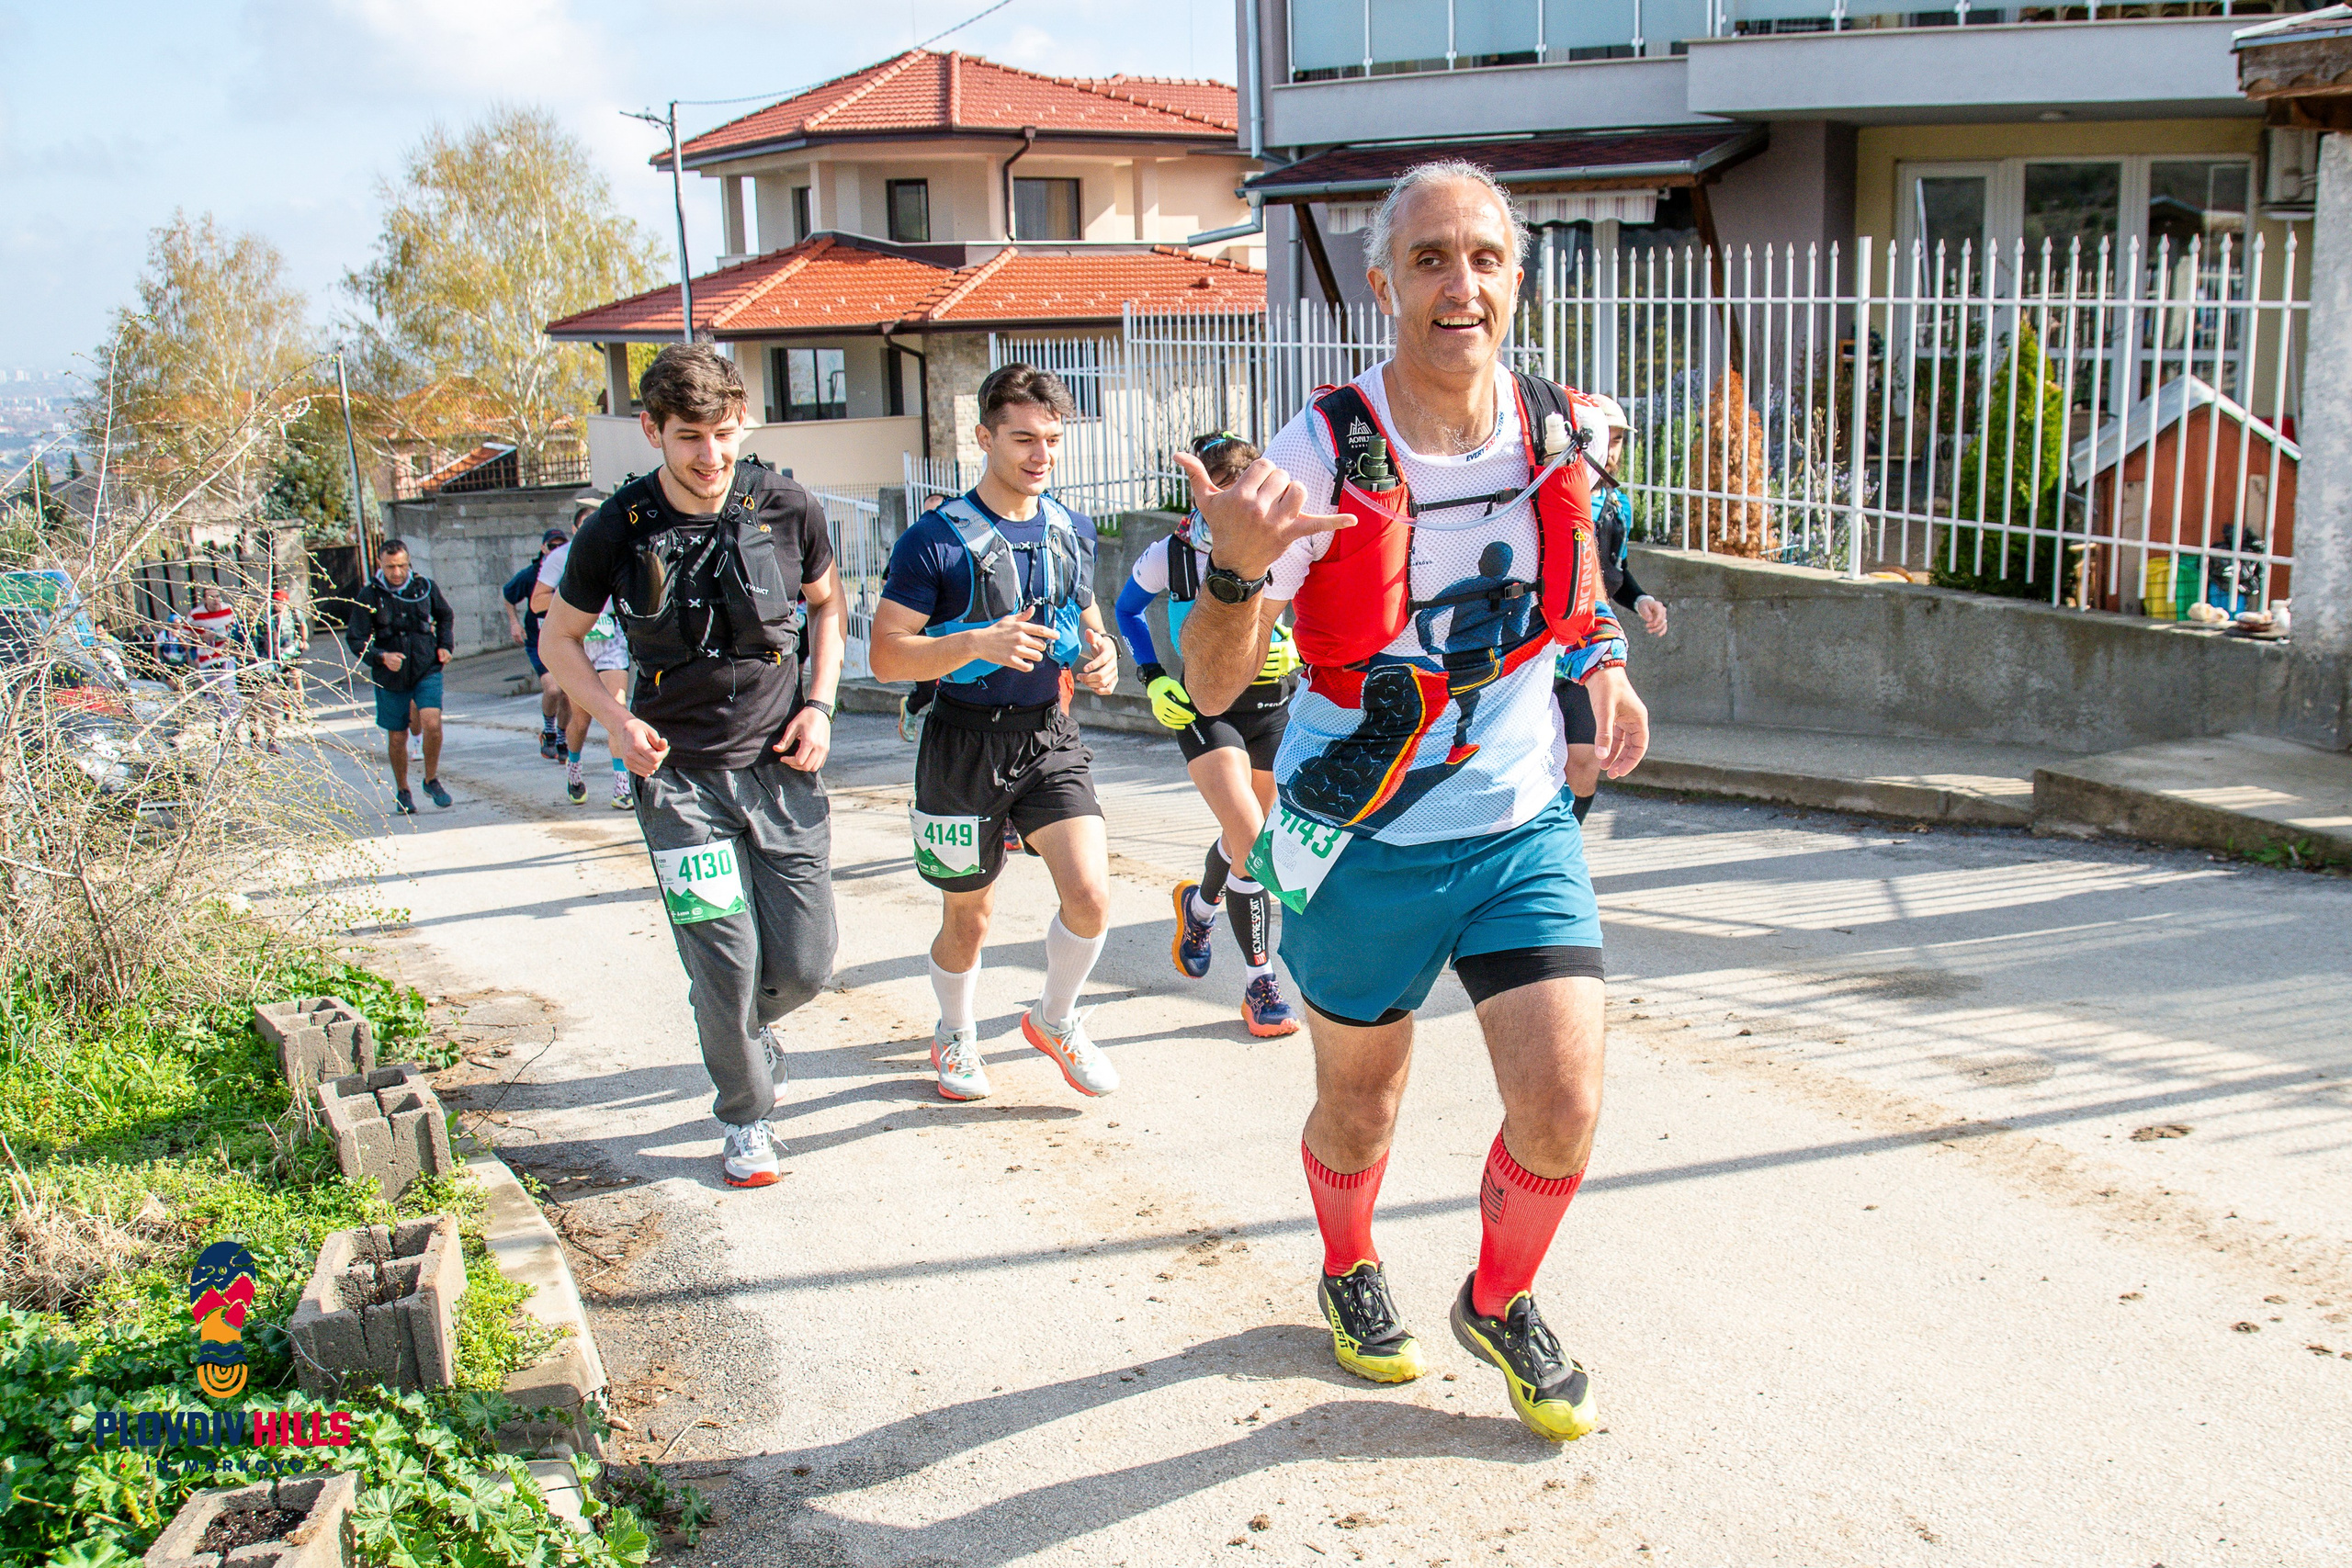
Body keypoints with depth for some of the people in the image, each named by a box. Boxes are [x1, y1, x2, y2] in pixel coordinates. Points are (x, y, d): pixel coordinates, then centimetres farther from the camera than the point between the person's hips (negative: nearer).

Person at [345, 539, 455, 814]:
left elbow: (445, 616, 18)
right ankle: (402, 791, 28)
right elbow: (355, 639, -8)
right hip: (391, 677, 0)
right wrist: (382, 657, -24)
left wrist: (445, 645, 4)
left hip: (426, 669, 0)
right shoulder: (368, 595, -7)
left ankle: (432, 780, 3)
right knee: (397, 738, 8)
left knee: (432, 723, -19)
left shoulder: (424, 586, -1)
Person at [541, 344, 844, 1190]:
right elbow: (558, 640, 6)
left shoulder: (787, 510, -5)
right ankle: (745, 1119, 19)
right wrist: (617, 720, -10)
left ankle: (748, 1023, 39)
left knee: (806, 963, 3)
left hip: (780, 768, 2)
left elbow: (828, 604, 14)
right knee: (725, 961, -6)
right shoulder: (617, 532, -9)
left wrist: (819, 705, 2)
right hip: (678, 776, -2)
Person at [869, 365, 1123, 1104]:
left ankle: (1054, 1020, 18)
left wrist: (1099, 656, -3)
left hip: (1051, 737, 4)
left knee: (1091, 897, -11)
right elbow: (886, 655, -14)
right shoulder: (936, 538, -11)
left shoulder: (1073, 530, 6)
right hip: (965, 743, -3)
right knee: (967, 918, 11)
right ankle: (955, 1036, 40)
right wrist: (979, 644, -29)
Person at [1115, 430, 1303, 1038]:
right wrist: (1153, 679, 3)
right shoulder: (1170, 554, -6)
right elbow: (1127, 610, 12)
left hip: (1274, 705, 2)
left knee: (1245, 838, 13)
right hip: (1204, 707, -2)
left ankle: (1200, 903, 49)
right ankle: (1260, 985, -5)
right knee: (1250, 837, -20)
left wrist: (1295, 648, -15)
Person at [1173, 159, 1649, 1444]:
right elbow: (1212, 683, -19)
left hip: (1523, 827, 3)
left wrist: (1605, 667, 1)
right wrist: (1236, 570, -39)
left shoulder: (1560, 433, -6)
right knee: (1359, 1110, 15)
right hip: (1366, 844, -2)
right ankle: (1349, 1273, 49)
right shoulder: (1322, 454, -19)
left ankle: (1499, 1305, 27)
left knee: (1562, 1108, -5)